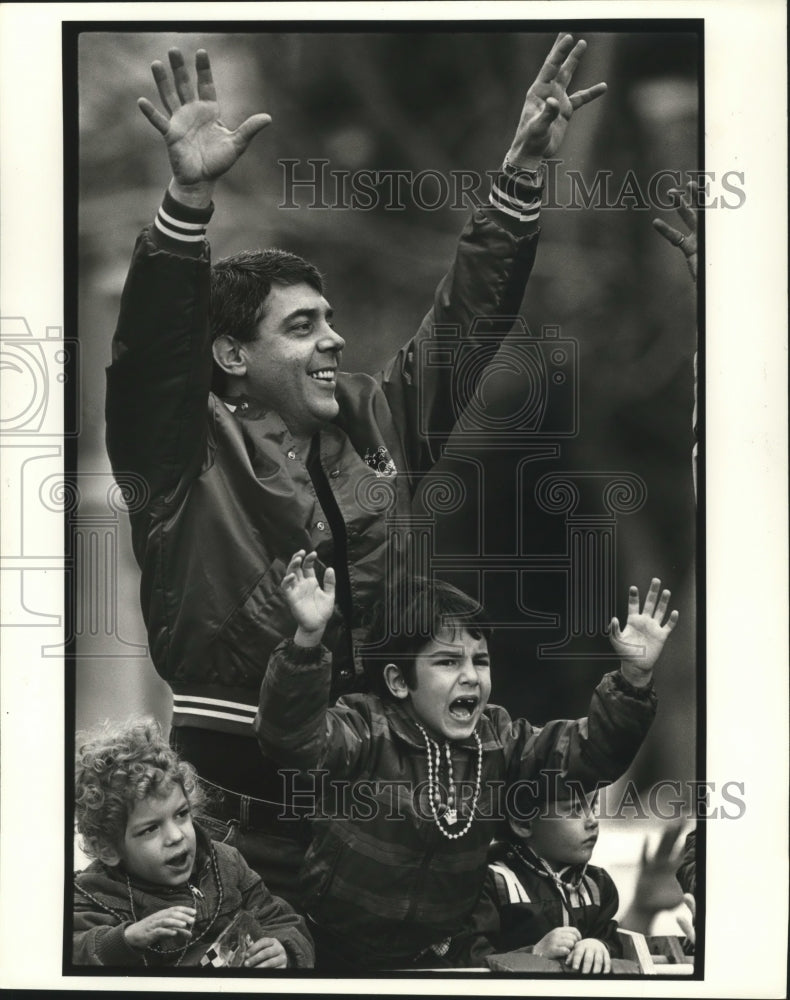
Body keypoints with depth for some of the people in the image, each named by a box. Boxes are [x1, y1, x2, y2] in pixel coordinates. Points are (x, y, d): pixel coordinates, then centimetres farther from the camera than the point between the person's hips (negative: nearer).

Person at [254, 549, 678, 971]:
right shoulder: (367, 732, -15)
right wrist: (308, 639, -48)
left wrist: (633, 680, -13)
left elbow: (591, 752, 3)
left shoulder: (495, 739, 3)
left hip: (446, 950, 4)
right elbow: (292, 737, -34)